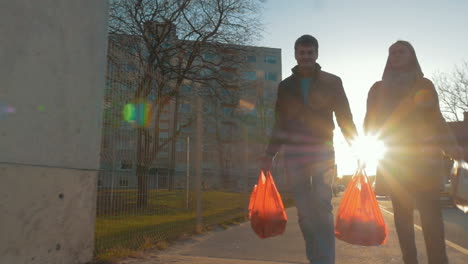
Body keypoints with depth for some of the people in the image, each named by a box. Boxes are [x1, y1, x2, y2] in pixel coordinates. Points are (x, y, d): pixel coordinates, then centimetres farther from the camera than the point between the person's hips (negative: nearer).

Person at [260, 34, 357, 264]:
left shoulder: (332, 82, 6)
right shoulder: (285, 86, 12)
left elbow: (345, 118, 4)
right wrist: (269, 154, 8)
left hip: (322, 152, -2)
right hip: (293, 154, 2)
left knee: (321, 208, -12)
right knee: (304, 211, 5)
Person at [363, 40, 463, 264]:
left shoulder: (424, 85, 11)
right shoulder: (379, 89, 13)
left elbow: (435, 119, 6)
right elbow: (370, 122, 9)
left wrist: (449, 145, -9)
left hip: (423, 156, -1)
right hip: (394, 158, 1)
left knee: (430, 210, -7)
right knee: (402, 211, 0)